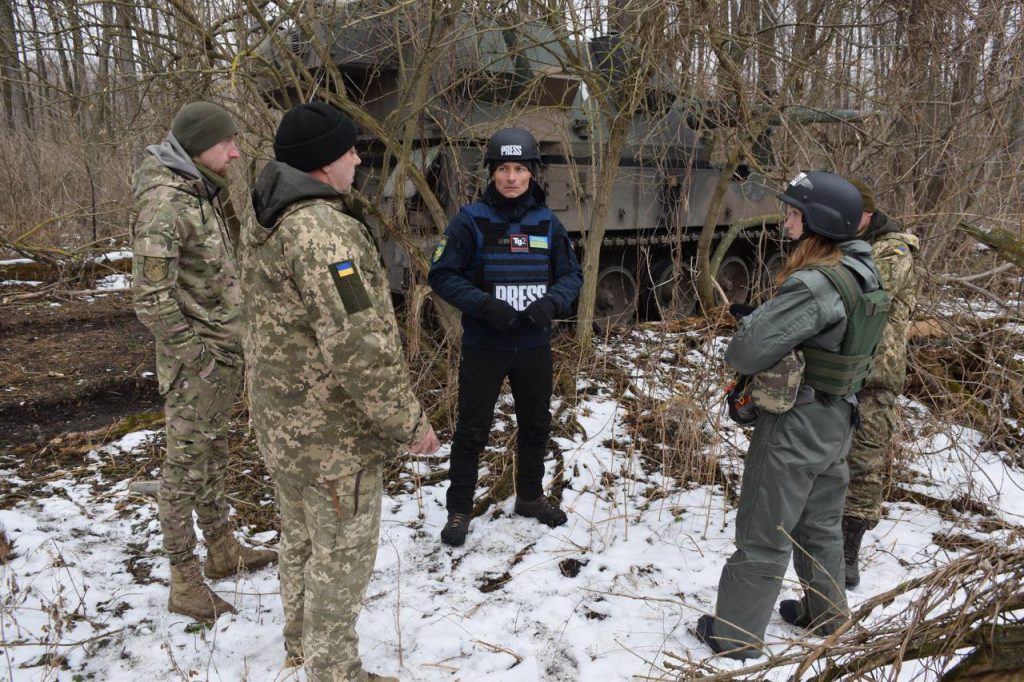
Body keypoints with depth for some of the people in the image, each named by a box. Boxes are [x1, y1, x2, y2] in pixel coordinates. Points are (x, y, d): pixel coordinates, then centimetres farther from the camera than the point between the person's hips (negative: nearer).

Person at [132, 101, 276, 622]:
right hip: (197, 359, -9)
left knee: (213, 454, 20)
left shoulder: (206, 191, 8)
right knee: (186, 465, 2)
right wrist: (193, 352, -17)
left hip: (226, 349, 9)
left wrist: (234, 340, 12)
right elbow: (151, 296, -23)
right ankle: (185, 584, 16)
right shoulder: (165, 201, -19)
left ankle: (222, 549, 36)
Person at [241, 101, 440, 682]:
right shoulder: (326, 231, -26)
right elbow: (360, 349, -30)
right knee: (341, 558, 8)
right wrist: (410, 422, -19)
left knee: (301, 539, 26)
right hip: (336, 436, -10)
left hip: (281, 422, 10)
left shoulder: (266, 226, 6)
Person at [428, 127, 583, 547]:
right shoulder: (472, 219, -9)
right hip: (484, 345, -4)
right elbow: (442, 274, -10)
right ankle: (459, 509, 22)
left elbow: (572, 274, 7)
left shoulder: (546, 221, 1)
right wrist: (484, 305, -23)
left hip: (535, 344, 4)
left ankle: (530, 496, 39)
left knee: (536, 425, 17)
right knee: (472, 430, 4)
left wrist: (551, 302, -14)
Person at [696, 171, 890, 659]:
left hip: (795, 423, -8)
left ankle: (736, 634, 21)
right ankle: (827, 614, 42)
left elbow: (747, 351, -26)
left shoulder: (813, 285, -27)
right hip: (837, 419, 9)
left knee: (764, 535, 6)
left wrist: (740, 354, -3)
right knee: (820, 525, 25)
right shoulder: (864, 273, 2)